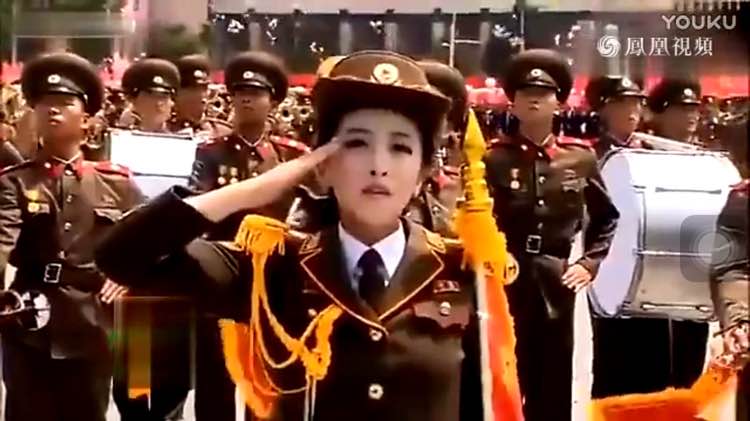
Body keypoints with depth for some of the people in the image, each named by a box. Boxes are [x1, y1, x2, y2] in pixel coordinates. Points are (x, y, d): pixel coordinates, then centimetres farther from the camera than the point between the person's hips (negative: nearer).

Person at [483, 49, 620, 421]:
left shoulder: (580, 158, 5)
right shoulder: (494, 158, -4)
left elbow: (608, 218, 14)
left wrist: (590, 263, 4)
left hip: (556, 286, 3)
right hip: (505, 285, -2)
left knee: (554, 391, 11)